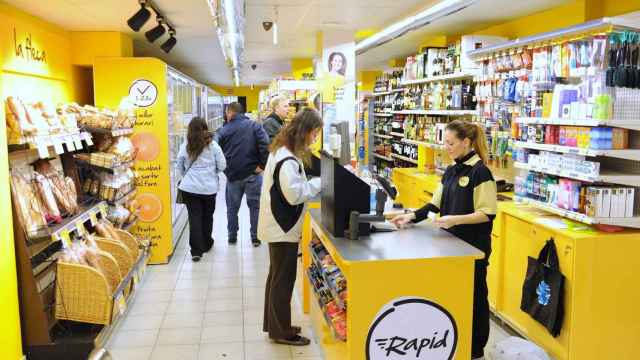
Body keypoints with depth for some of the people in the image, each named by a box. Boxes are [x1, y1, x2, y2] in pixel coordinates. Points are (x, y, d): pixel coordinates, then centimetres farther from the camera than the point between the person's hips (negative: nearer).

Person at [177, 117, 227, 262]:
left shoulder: (185, 146, -4)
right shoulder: (213, 145, -6)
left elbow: (180, 167, 7)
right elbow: (222, 166, -2)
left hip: (189, 187, 0)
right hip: (209, 187, 0)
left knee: (194, 217, 4)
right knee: (207, 216, 17)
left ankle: (196, 250, -1)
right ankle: (206, 244, 33)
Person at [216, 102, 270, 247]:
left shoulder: (223, 130, 2)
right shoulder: (254, 126, -2)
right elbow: (265, 145, -16)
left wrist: (225, 169, 11)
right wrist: (262, 164, -9)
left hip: (233, 175, 1)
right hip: (252, 173, -1)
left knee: (232, 208, 15)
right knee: (255, 205, 9)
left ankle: (232, 237, 22)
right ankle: (255, 237, 12)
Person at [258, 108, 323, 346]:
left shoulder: (282, 151, 8)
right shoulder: (287, 159, -24)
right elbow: (294, 194, -26)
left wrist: (312, 184, 4)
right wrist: (319, 183, -16)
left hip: (278, 225, 10)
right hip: (283, 227, -10)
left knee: (277, 276, 19)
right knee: (284, 280, 3)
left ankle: (273, 325, 33)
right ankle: (281, 332, 16)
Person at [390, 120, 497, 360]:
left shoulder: (480, 171, -16)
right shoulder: (451, 171, 9)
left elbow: (487, 213, -19)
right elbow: (436, 204, 10)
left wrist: (456, 219, -28)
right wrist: (412, 216, -3)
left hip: (474, 246, -8)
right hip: (452, 242, 8)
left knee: (474, 295, 7)